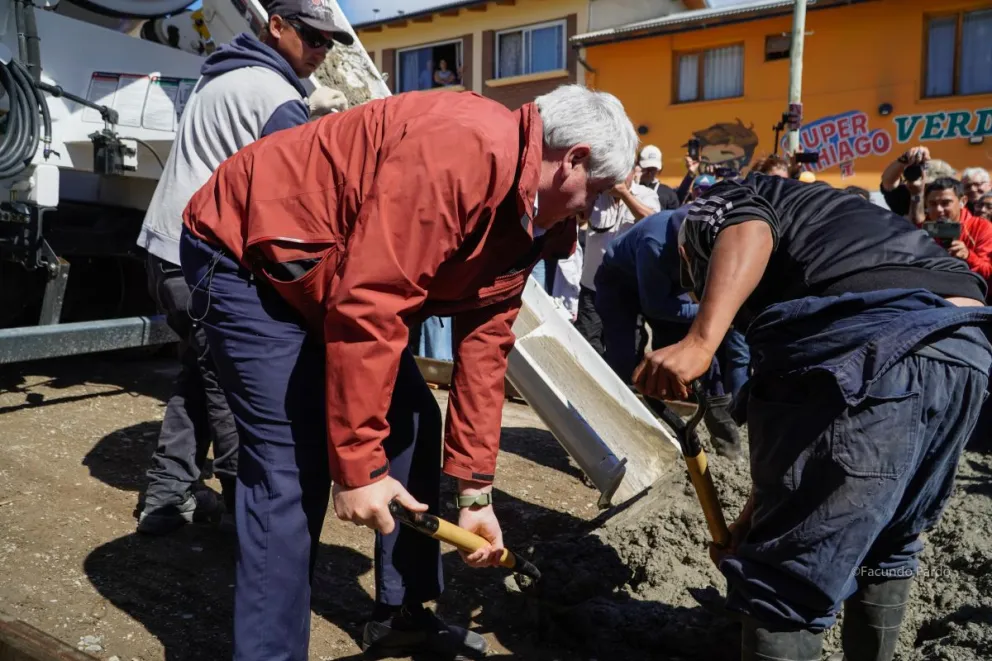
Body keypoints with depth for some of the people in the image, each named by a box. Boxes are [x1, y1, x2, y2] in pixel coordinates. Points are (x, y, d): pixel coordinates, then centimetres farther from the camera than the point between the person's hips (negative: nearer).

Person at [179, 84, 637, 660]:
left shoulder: (524, 222, 2)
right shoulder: (466, 149, -30)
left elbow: (484, 347, 2)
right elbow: (366, 305, -34)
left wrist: (476, 491, 2)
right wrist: (357, 463, -27)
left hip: (323, 270, 10)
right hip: (247, 252, -9)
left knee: (414, 425, 9)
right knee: (293, 470, -15)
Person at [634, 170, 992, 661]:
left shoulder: (713, 207, 22)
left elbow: (749, 232, -7)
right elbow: (794, 419, 38)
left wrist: (700, 341, -18)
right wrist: (757, 514, 43)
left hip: (868, 345, -9)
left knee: (788, 577, 2)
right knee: (889, 546, 28)